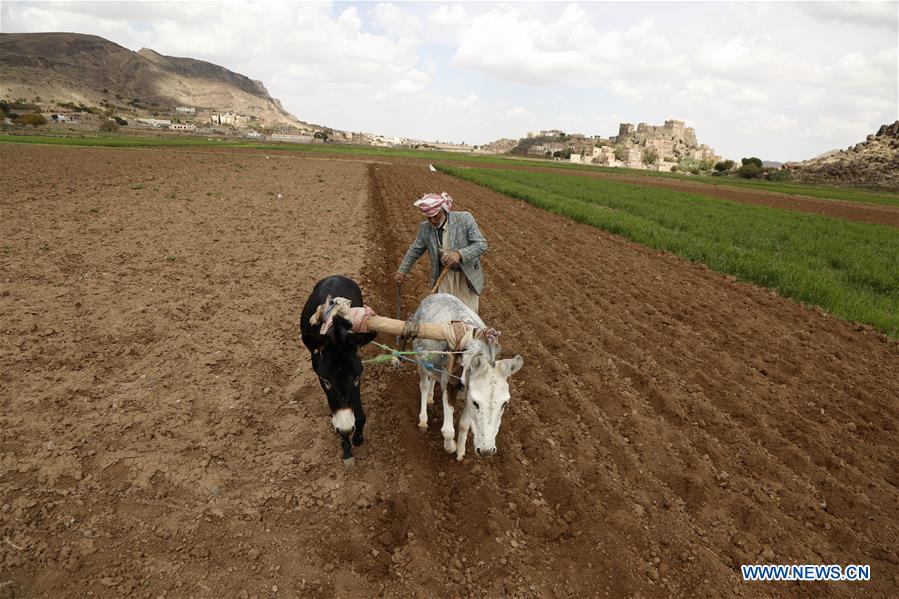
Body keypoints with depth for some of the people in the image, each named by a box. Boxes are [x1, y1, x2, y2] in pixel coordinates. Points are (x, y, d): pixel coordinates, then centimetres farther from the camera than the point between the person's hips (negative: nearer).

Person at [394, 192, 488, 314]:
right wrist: (402, 271, 11)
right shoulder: (425, 228, -5)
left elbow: (481, 244, -18)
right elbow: (415, 250, 9)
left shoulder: (464, 219, -16)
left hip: (467, 275, -2)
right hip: (444, 276, 2)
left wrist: (459, 254, -33)